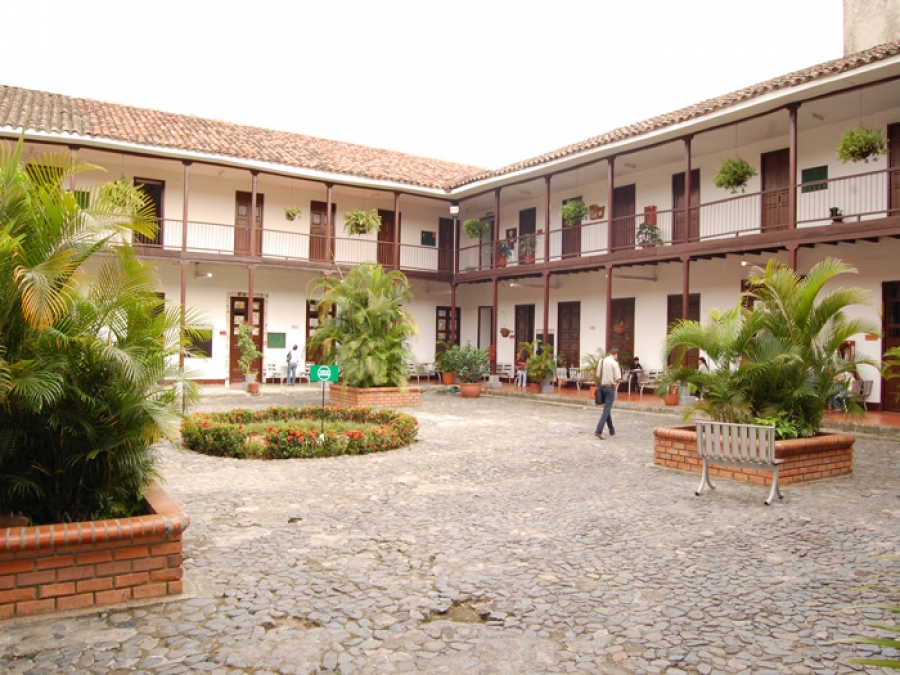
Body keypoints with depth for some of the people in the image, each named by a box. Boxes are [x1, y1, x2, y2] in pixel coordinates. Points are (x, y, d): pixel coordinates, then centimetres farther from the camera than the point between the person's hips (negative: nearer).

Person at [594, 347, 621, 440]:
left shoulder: (602, 362, 5)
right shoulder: (614, 363, -12)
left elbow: (598, 376, 7)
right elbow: (617, 378, -14)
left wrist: (600, 385, 14)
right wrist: (615, 385, 3)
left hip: (602, 386, 6)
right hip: (610, 387, -6)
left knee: (607, 408, 17)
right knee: (606, 410, -5)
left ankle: (611, 430, 27)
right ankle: (598, 431, -13)